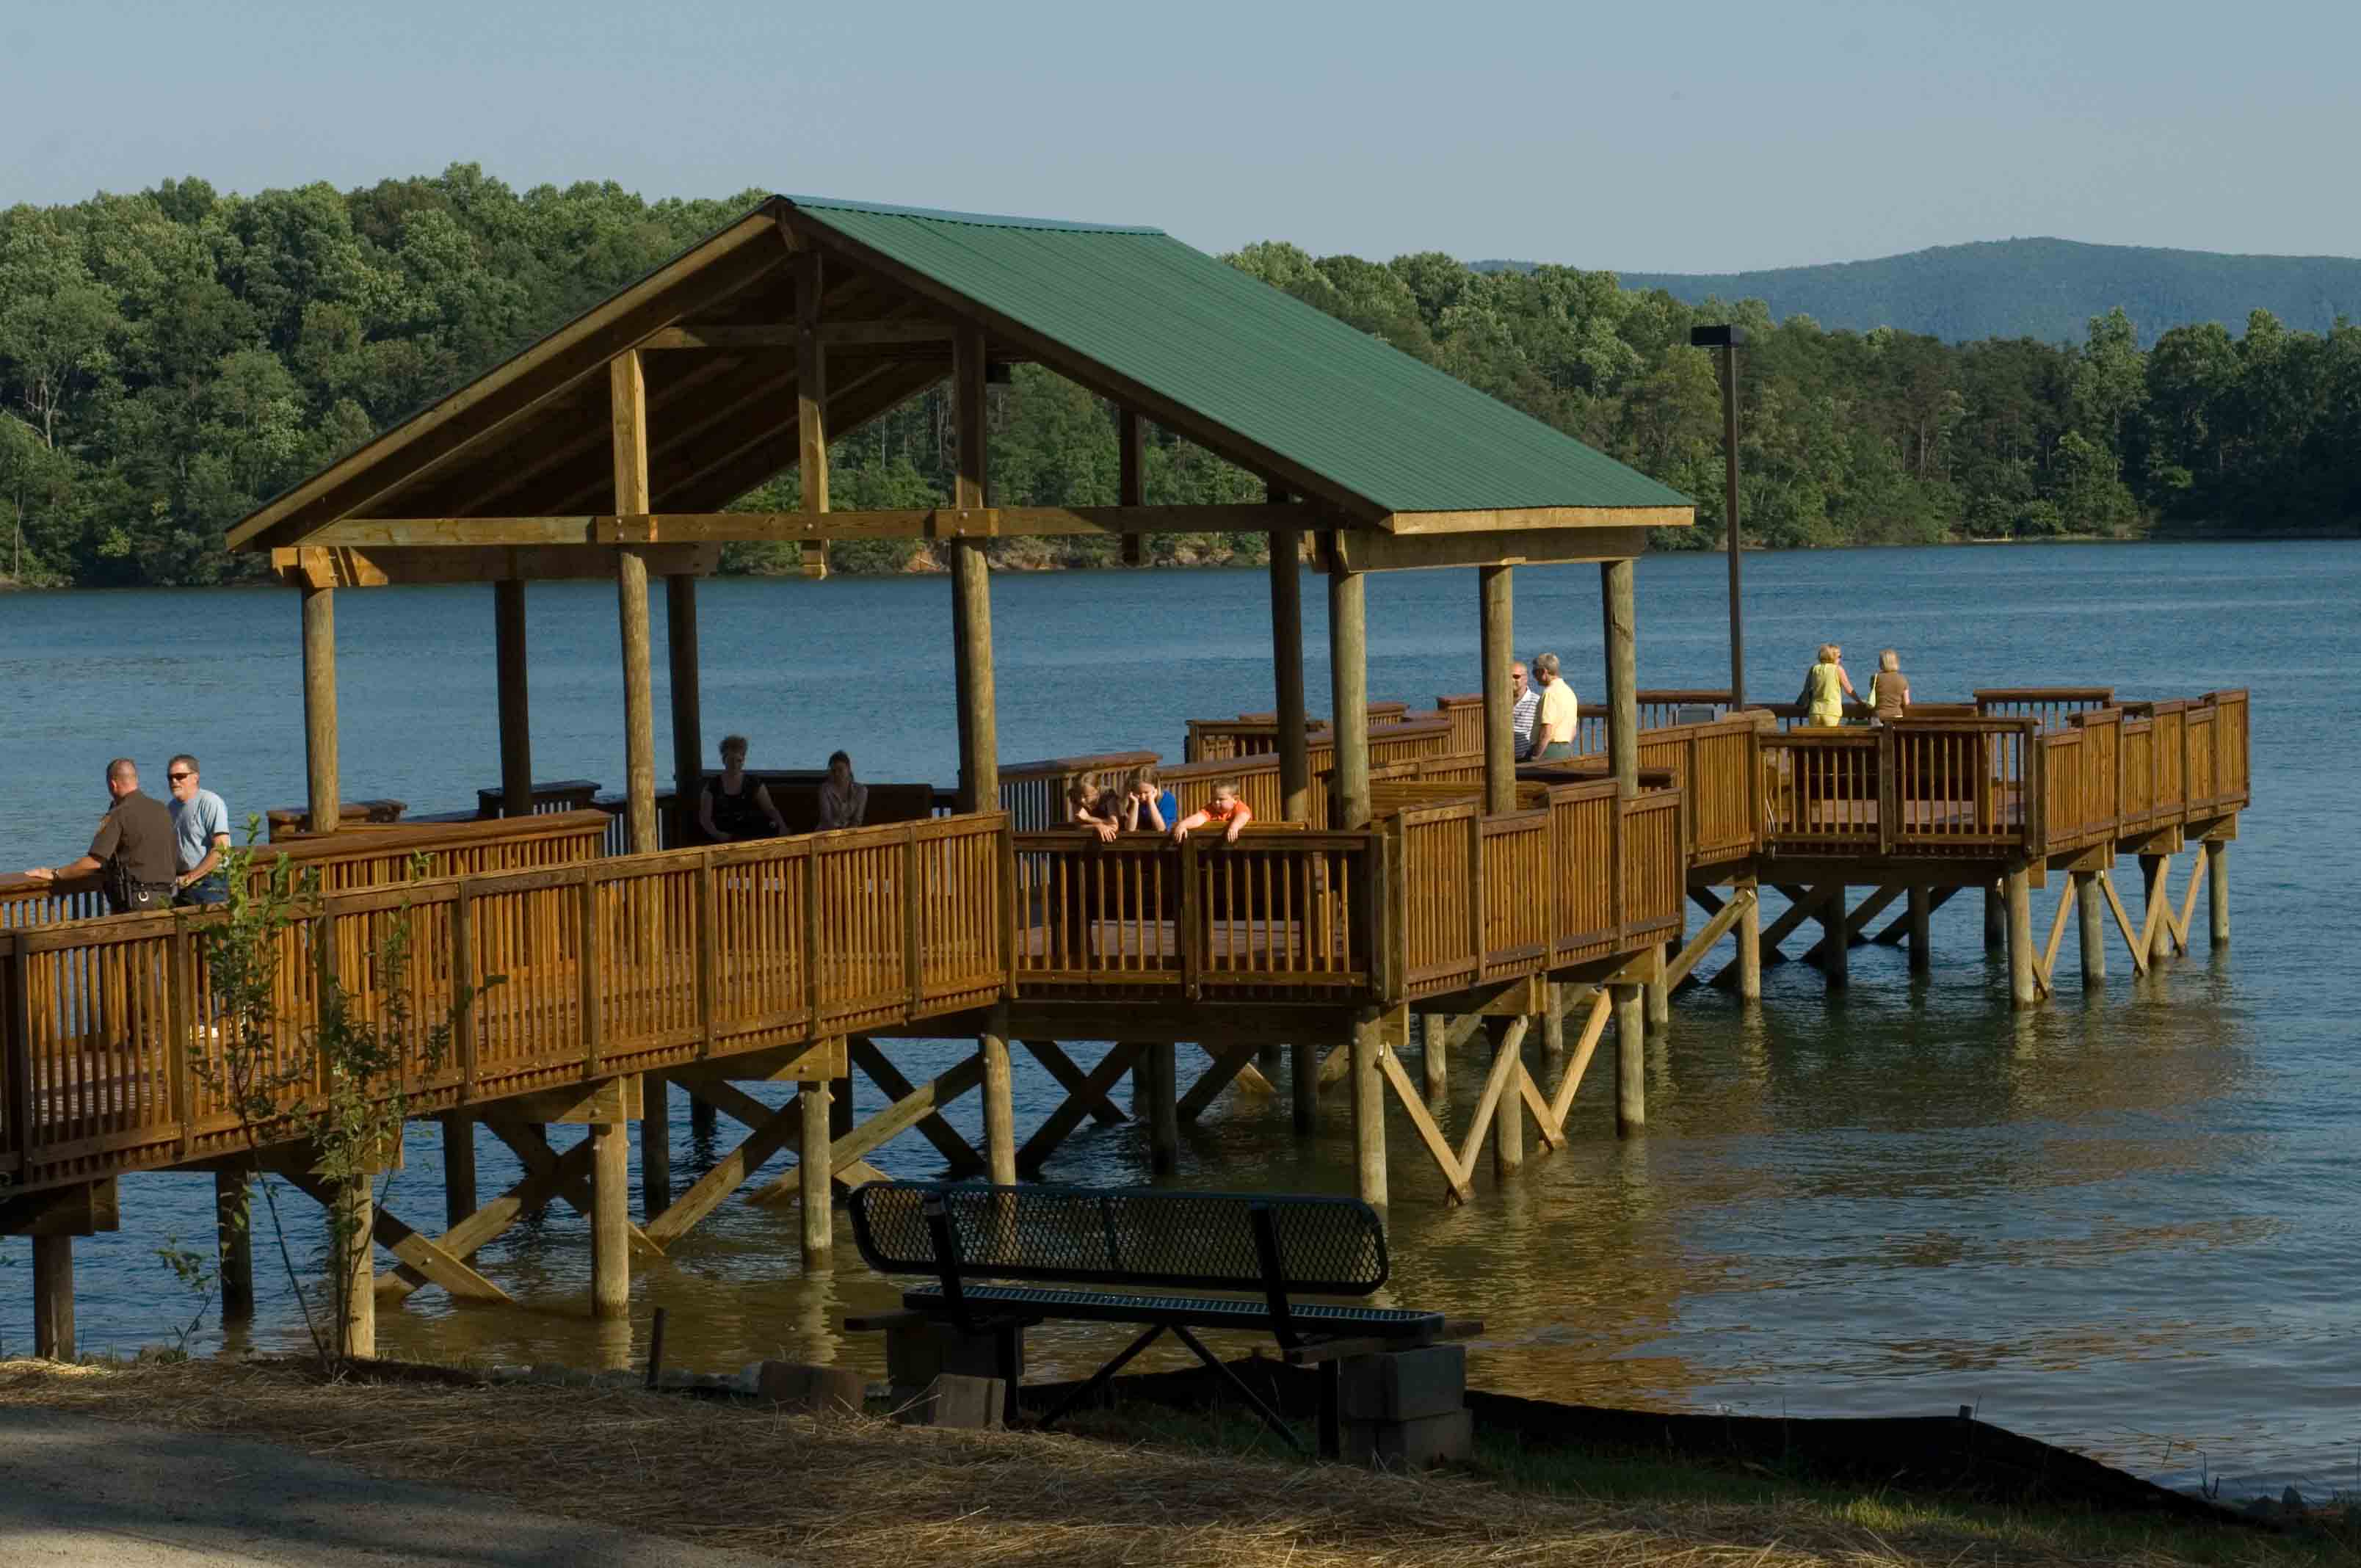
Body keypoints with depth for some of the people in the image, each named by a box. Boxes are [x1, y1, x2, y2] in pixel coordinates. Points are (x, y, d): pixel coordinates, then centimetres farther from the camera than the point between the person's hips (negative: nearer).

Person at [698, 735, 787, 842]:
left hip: (750, 838, 1)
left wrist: (782, 827, -17)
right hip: (723, 841, -1)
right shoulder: (712, 787, 7)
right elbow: (705, 818, 3)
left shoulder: (754, 785, 11)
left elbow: (771, 810, 3)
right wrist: (716, 834, -17)